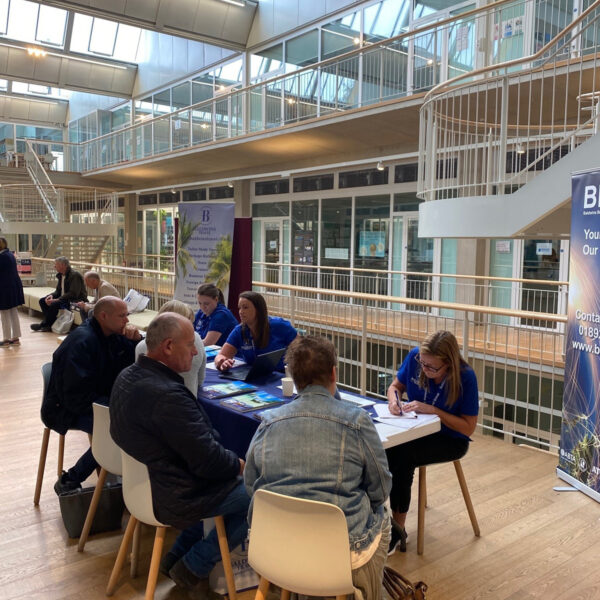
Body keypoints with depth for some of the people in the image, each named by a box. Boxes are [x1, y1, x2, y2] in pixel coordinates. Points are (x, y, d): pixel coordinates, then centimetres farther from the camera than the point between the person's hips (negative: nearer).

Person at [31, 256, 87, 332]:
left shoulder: (75, 275, -19)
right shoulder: (60, 275, 9)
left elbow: (73, 294, -26)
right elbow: (58, 290, 16)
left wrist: (57, 299, -27)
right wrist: (51, 295, -8)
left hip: (75, 300, -10)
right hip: (63, 297, 10)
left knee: (54, 304, -30)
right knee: (42, 301, 2)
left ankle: (45, 325, -9)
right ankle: (51, 322, -2)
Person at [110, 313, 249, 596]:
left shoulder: (127, 377, -1)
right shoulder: (167, 395, -32)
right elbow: (209, 461, -26)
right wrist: (239, 464, -6)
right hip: (174, 498, -9)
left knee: (230, 479, 26)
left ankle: (177, 557, 27)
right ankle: (193, 567, 12)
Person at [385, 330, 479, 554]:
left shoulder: (465, 377, -20)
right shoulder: (415, 357, -11)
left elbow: (468, 427, -14)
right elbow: (396, 386, 8)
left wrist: (432, 410, -24)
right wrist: (394, 399, -16)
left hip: (450, 440, -4)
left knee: (402, 456, -32)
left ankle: (398, 529, -14)